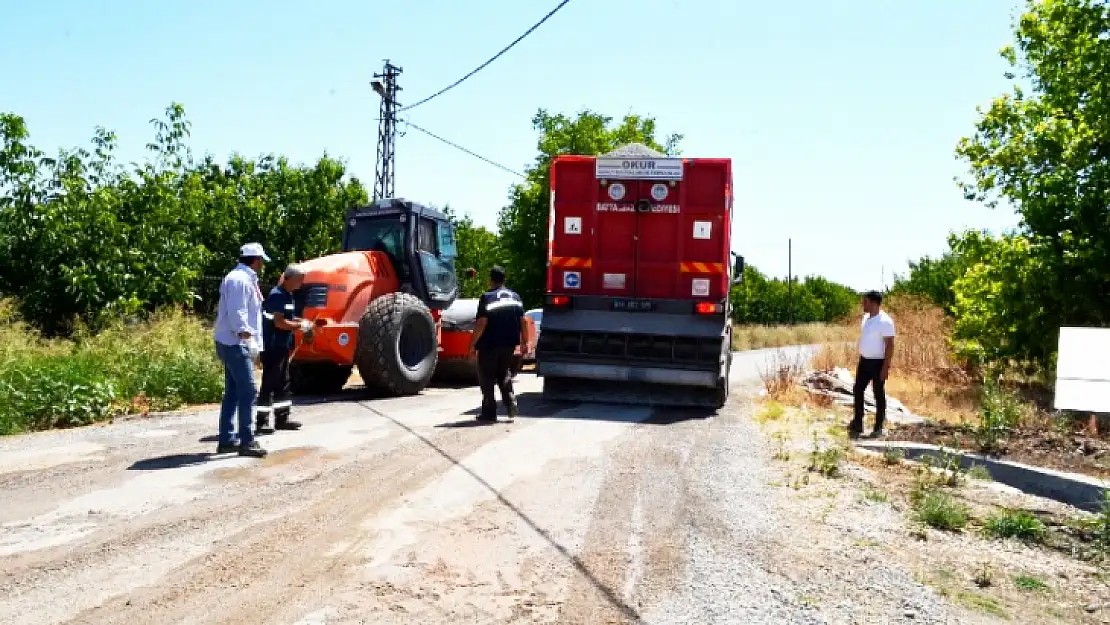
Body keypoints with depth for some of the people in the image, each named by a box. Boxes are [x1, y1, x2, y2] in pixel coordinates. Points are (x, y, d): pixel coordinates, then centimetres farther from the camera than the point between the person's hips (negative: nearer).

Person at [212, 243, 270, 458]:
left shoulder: (245, 278, 17)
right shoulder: (240, 279, -15)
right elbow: (236, 313, -22)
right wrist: (248, 337, -26)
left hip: (234, 344, 11)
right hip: (235, 343, -11)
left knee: (233, 393, 13)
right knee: (248, 392, -10)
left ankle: (226, 440, 19)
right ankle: (247, 442, -7)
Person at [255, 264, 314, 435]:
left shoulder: (288, 295, 13)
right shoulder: (278, 295, -17)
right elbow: (279, 322, -23)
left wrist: (302, 322, 8)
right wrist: (300, 326, -13)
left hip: (282, 346, 10)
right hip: (272, 347, -10)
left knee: (283, 383, 14)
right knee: (269, 384, -6)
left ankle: (282, 419, 22)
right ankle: (261, 422, -1)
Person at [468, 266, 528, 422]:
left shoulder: (487, 297, -11)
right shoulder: (515, 297, 7)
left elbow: (481, 323, -16)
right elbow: (523, 322, 6)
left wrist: (472, 344, -10)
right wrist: (525, 342, 14)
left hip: (489, 345, -5)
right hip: (509, 344, 6)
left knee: (487, 378, 5)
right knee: (505, 375, 20)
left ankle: (489, 412, 6)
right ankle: (510, 402, 3)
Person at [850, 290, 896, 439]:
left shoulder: (885, 321, -18)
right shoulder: (866, 317, 8)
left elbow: (890, 345, -18)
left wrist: (886, 367, -20)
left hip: (878, 363, -8)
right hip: (864, 361, 8)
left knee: (878, 394, 3)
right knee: (858, 391, 9)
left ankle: (878, 428, 13)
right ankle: (857, 424, 19)